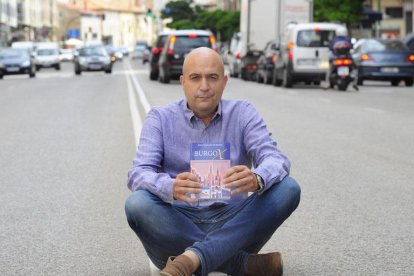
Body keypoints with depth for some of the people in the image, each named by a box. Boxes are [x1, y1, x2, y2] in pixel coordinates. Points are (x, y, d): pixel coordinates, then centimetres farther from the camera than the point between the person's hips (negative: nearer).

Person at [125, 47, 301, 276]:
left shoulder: (243, 113, 6)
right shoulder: (161, 118, 3)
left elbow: (276, 159, -8)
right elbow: (138, 174, -10)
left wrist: (256, 179, -34)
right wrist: (171, 188, -35)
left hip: (232, 224, 1)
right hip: (179, 226, -1)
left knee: (288, 189, -22)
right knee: (137, 204, -30)